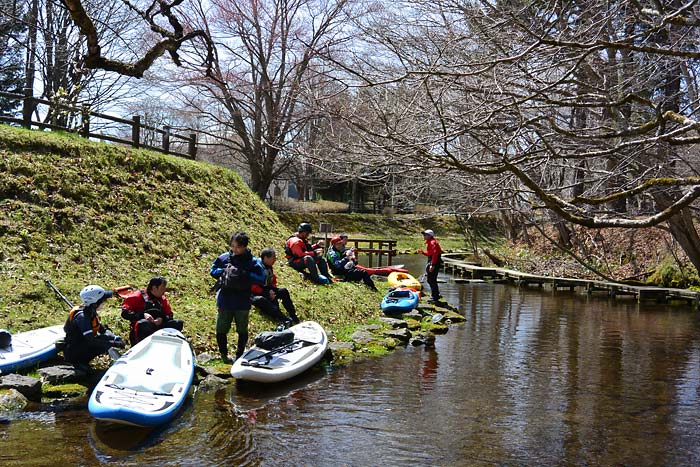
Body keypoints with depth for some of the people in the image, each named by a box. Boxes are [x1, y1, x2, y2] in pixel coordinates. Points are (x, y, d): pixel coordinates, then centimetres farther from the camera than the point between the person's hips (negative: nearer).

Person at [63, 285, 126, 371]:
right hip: (73, 353, -9)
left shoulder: (91, 312, 1)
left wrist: (115, 338, -11)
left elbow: (103, 330, 8)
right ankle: (78, 362, -9)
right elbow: (91, 340, -31)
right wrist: (114, 343, -30)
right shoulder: (81, 316, -26)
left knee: (109, 338, -4)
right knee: (106, 344, -25)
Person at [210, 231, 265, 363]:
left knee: (242, 331, 12)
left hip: (242, 303, -1)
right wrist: (225, 271, -9)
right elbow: (213, 271, 8)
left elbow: (261, 278, -11)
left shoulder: (252, 261, -6)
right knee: (221, 330, 8)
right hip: (224, 301, 1)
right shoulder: (224, 257, 0)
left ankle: (239, 355, 28)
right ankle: (224, 354, 26)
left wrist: (245, 275, -20)